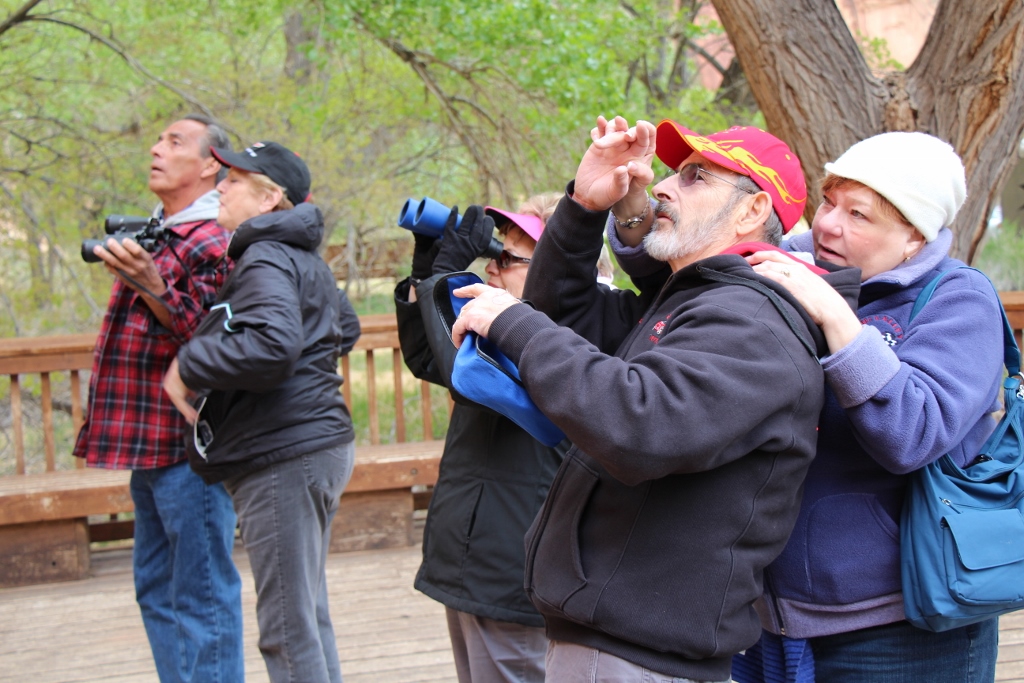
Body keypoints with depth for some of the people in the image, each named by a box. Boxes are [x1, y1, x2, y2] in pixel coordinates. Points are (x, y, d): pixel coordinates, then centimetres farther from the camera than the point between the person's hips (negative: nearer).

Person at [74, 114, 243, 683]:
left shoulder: (213, 242, -13)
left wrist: (151, 289, -32)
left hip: (188, 446, -10)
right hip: (149, 446, 10)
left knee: (202, 593, -4)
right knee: (156, 591, 16)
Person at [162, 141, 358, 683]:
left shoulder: (266, 259, -13)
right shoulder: (305, 259, 20)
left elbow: (271, 345, -30)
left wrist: (189, 364, -17)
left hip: (283, 456, -11)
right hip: (315, 441, 11)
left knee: (288, 630, -6)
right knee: (309, 616, 18)